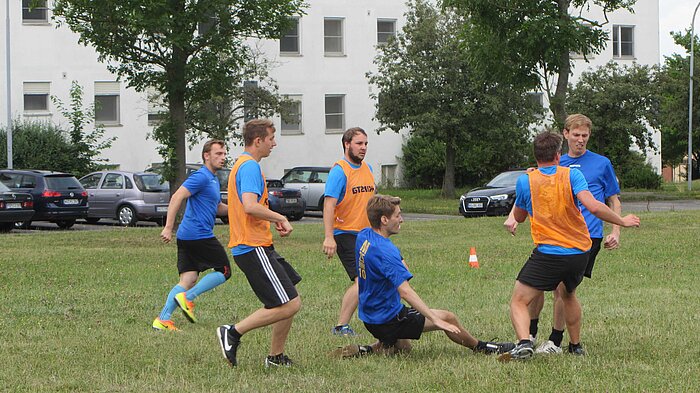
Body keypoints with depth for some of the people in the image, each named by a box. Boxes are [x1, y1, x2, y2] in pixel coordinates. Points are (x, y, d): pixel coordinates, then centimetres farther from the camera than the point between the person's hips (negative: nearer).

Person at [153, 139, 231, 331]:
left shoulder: (213, 179, 21)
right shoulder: (201, 177, -11)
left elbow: (218, 208, 32)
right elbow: (177, 197, -19)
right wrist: (168, 227, -25)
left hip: (186, 236, 9)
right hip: (200, 235, -9)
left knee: (188, 280, 4)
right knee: (224, 271, -1)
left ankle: (163, 319, -3)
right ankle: (188, 297, -7)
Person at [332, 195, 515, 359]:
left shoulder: (363, 236, 0)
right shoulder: (384, 251, -28)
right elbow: (405, 291, -35)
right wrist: (434, 319, -36)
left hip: (369, 316, 9)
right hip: (388, 319, -9)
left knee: (403, 346, 34)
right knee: (447, 318, 1)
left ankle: (364, 351, 12)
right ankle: (481, 347, 21)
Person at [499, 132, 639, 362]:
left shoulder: (525, 181, -2)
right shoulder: (571, 175, -3)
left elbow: (518, 217, 13)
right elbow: (593, 207, -15)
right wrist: (622, 221, -2)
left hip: (548, 254, -3)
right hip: (580, 253, 3)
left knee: (519, 302, 0)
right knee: (568, 295, 31)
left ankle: (524, 342, -26)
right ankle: (576, 346, 37)